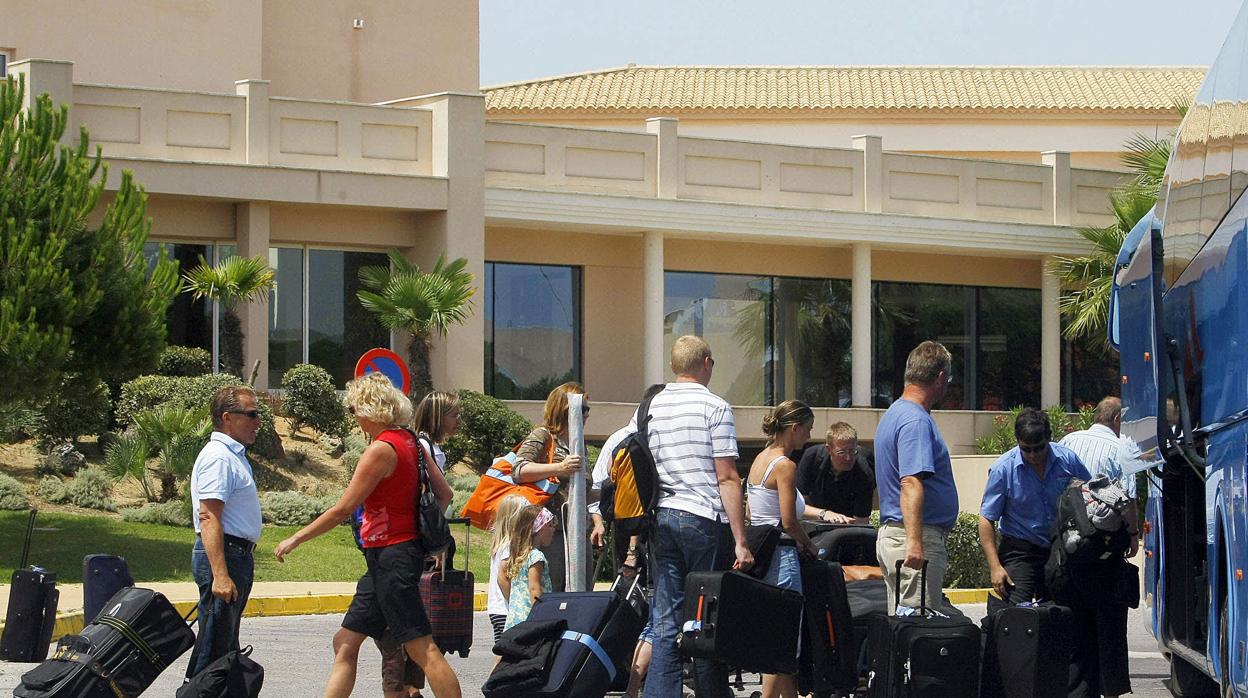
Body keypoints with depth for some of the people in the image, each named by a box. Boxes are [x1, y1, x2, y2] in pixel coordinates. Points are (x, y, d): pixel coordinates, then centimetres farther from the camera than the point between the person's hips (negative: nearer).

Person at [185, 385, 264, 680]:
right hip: (223, 556, -11)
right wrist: (220, 575, -31)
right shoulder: (218, 457, -16)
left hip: (237, 555, 11)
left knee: (227, 643, 15)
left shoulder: (234, 455, 18)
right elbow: (208, 518, -24)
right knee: (214, 643, -11)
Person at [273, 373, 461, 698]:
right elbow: (444, 494, 13)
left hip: (391, 557, -10)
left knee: (423, 649, -8)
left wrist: (296, 539, -5)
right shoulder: (410, 442, 10)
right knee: (345, 643, 11)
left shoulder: (381, 449, -16)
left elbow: (343, 509, -14)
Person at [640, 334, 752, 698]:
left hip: (661, 519, 5)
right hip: (704, 519, -5)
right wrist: (740, 541, -10)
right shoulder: (714, 407, -5)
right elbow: (727, 478, -10)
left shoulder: (649, 408, 11)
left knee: (665, 621, 4)